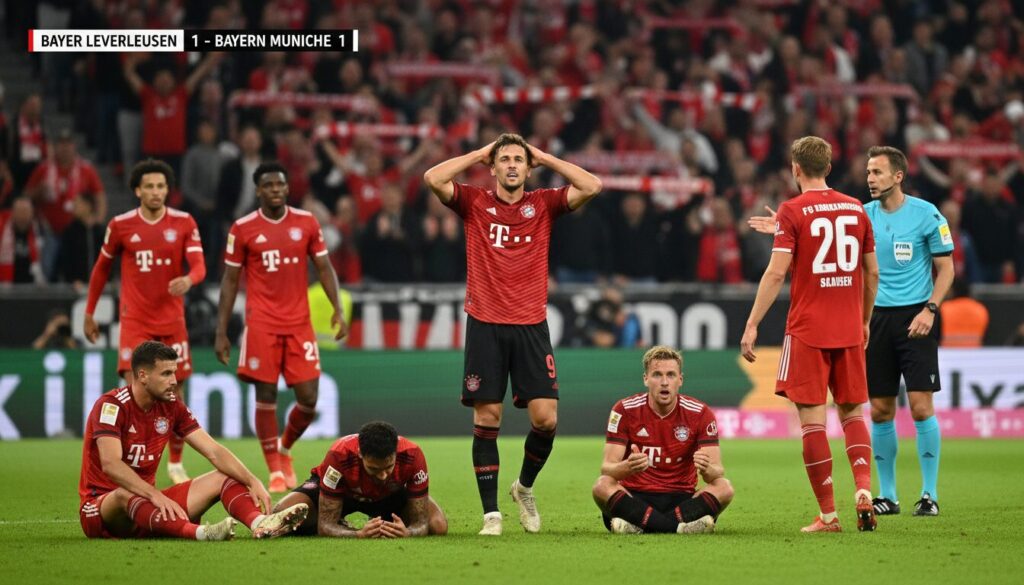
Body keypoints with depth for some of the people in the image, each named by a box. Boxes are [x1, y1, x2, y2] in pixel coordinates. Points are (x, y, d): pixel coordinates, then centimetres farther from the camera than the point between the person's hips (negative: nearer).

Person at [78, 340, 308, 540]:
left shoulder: (171, 407, 3)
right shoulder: (111, 405, -17)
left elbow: (214, 452, 0)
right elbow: (110, 464, -31)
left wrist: (253, 482, -15)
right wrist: (155, 495, -41)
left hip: (146, 501, 7)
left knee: (223, 478, -5)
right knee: (126, 495, -42)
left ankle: (259, 522, -37)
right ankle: (200, 533, -65)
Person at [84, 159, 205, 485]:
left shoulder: (184, 223, -2)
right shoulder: (121, 225, -2)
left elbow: (199, 266, -10)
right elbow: (101, 268, 11)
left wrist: (189, 280, -34)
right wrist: (89, 313, 14)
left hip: (172, 321, 1)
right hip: (135, 321, -1)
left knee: (175, 393, 8)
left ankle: (176, 463, 24)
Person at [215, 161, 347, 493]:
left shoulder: (306, 222, 5)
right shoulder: (243, 229, 0)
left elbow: (324, 268, 10)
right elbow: (230, 281, 4)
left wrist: (337, 310, -4)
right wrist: (221, 332, 1)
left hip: (299, 323, 2)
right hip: (261, 325, -2)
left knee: (308, 399, -2)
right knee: (266, 396, -4)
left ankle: (285, 449, 26)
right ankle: (275, 472, 5)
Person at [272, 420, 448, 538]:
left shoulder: (412, 456, -38)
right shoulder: (340, 456, -42)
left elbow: (421, 522, -29)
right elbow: (325, 525, -37)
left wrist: (407, 533, -54)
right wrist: (360, 534, -57)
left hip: (392, 494, 1)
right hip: (341, 489, -1)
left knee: (438, 526, -23)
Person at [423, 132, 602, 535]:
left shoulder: (544, 204, 8)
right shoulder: (474, 203, 5)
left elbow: (592, 187, -5)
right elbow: (433, 179, -10)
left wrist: (544, 158, 2)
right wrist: (479, 153, -1)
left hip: (531, 326, 1)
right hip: (485, 325, -1)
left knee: (545, 419, -6)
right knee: (486, 419, -2)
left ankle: (525, 486, 22)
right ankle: (491, 513, 4)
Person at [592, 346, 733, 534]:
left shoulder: (700, 413, -4)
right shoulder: (625, 410, -5)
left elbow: (717, 472, -10)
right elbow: (607, 468, -13)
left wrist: (707, 469, -36)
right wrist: (628, 467, -38)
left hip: (681, 500, 1)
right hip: (635, 500, -1)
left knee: (724, 487, -26)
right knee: (602, 486, -31)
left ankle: (639, 524, -30)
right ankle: (682, 525, -33)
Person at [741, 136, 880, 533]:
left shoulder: (793, 211, -6)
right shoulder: (856, 209, 8)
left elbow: (776, 272, -13)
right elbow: (872, 272, 13)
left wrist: (752, 325, -9)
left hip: (808, 329, -4)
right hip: (849, 329, 4)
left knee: (812, 418, 0)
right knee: (853, 413, 15)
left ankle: (828, 514, -2)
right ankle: (864, 489, -7)